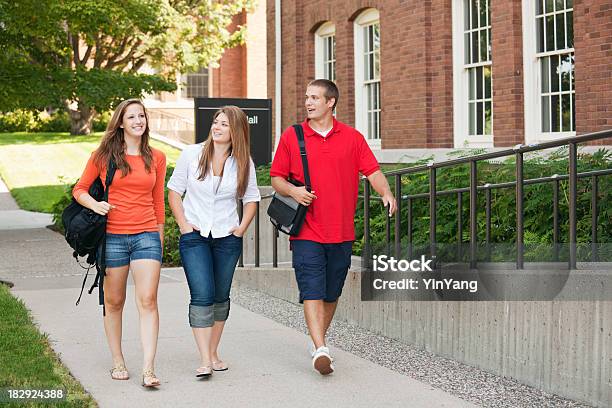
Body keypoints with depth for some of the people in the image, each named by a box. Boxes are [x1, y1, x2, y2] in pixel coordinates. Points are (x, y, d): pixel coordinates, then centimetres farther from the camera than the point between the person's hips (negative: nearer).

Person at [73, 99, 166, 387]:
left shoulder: (156, 158, 9)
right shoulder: (103, 156, 2)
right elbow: (79, 190, 9)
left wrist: (160, 238, 18)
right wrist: (95, 204, -12)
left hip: (146, 235, 1)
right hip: (112, 236, -1)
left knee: (148, 300, -10)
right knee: (114, 301, 7)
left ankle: (148, 369, -13)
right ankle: (118, 363, 21)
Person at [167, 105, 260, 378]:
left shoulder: (243, 162, 1)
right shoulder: (192, 154, -4)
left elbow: (251, 198, 12)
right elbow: (174, 191, 3)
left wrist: (242, 228, 1)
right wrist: (183, 225, -5)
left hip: (227, 238, 2)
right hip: (195, 236, -2)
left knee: (220, 297, 9)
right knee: (202, 296, -13)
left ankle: (214, 353, 21)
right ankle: (204, 360, -14)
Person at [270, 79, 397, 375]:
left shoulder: (352, 138, 6)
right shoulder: (291, 136, 4)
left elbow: (372, 171, 1)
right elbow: (276, 178, 7)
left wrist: (386, 193, -18)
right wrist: (293, 191, -14)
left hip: (342, 231, 2)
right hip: (306, 231, -2)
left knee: (332, 293, 13)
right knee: (312, 291, -13)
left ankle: (319, 340, 31)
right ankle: (320, 350, -19)